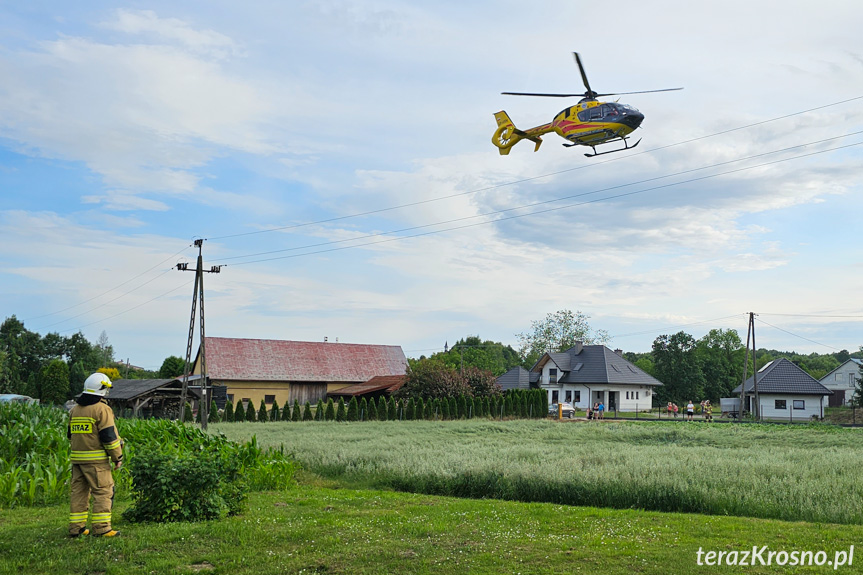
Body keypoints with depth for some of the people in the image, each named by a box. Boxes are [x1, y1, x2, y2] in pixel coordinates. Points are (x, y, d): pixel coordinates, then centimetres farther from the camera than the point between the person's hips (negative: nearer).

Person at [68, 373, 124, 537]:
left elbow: (70, 434, 22)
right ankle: (101, 528, -5)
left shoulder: (75, 409, 14)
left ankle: (76, 528, 15)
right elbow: (109, 436, -12)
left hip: (77, 457, 8)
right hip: (96, 459, -8)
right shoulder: (102, 409, -10)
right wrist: (118, 457, -5)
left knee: (78, 492, 12)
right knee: (103, 492, -3)